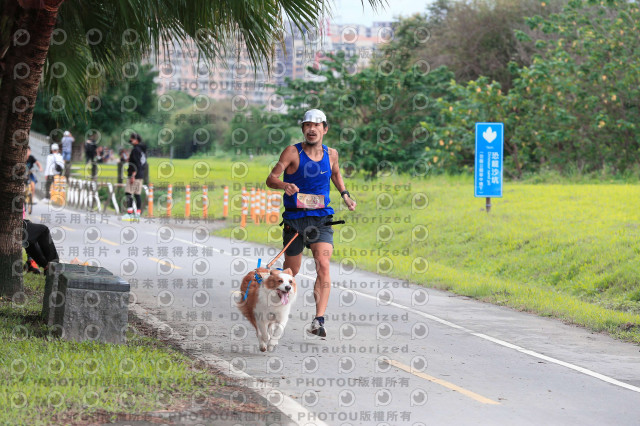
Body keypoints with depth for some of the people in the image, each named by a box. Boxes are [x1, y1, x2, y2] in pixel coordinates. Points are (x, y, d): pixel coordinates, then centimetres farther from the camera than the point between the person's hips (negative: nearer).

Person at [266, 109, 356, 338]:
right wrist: (284, 185, -33)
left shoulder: (331, 154, 6)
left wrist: (344, 194, 14)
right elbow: (271, 179, -12)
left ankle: (318, 321, -25)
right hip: (294, 218, -2)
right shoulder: (293, 152, -6)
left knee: (323, 266, -19)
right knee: (291, 270, 9)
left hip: (321, 219, 2)